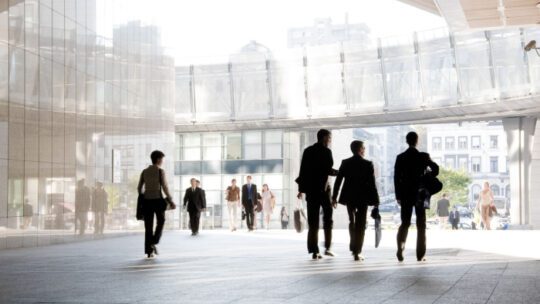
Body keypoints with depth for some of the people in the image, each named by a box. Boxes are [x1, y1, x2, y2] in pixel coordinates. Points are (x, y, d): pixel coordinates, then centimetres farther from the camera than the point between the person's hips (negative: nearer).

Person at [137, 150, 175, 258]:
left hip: (147, 201, 4)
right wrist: (170, 200, -5)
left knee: (148, 226, 6)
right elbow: (165, 187, -12)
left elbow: (139, 188, 9)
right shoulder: (160, 171, -6)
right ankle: (153, 242, -1)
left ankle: (149, 251, 3)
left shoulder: (144, 172, 9)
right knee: (160, 222, 17)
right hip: (158, 200, -4)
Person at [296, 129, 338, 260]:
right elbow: (328, 169, -15)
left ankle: (314, 251, 1)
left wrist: (301, 189, 13)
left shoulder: (308, 150, 10)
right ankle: (327, 247, 8)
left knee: (313, 221, 4)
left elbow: (303, 170, 9)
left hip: (310, 189, 5)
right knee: (327, 217, 10)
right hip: (322, 188, -5)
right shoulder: (326, 151, -6)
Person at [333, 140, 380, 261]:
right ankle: (357, 252, -1)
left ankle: (353, 247, 27)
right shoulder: (368, 164, -9)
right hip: (363, 197, -3)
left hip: (349, 197, 3)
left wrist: (334, 197, 7)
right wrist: (376, 200, -2)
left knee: (352, 221, 21)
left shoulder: (345, 163, 0)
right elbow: (372, 183, -9)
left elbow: (338, 181, 0)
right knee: (360, 224, 3)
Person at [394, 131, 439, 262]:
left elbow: (396, 178, -2)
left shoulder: (400, 157, -1)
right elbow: (435, 168, -15)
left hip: (405, 194, 1)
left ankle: (400, 246, -16)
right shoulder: (423, 156, -4)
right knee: (421, 224, 7)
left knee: (405, 223, 9)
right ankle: (420, 254, 6)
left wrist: (398, 196, 2)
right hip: (420, 193, -1)